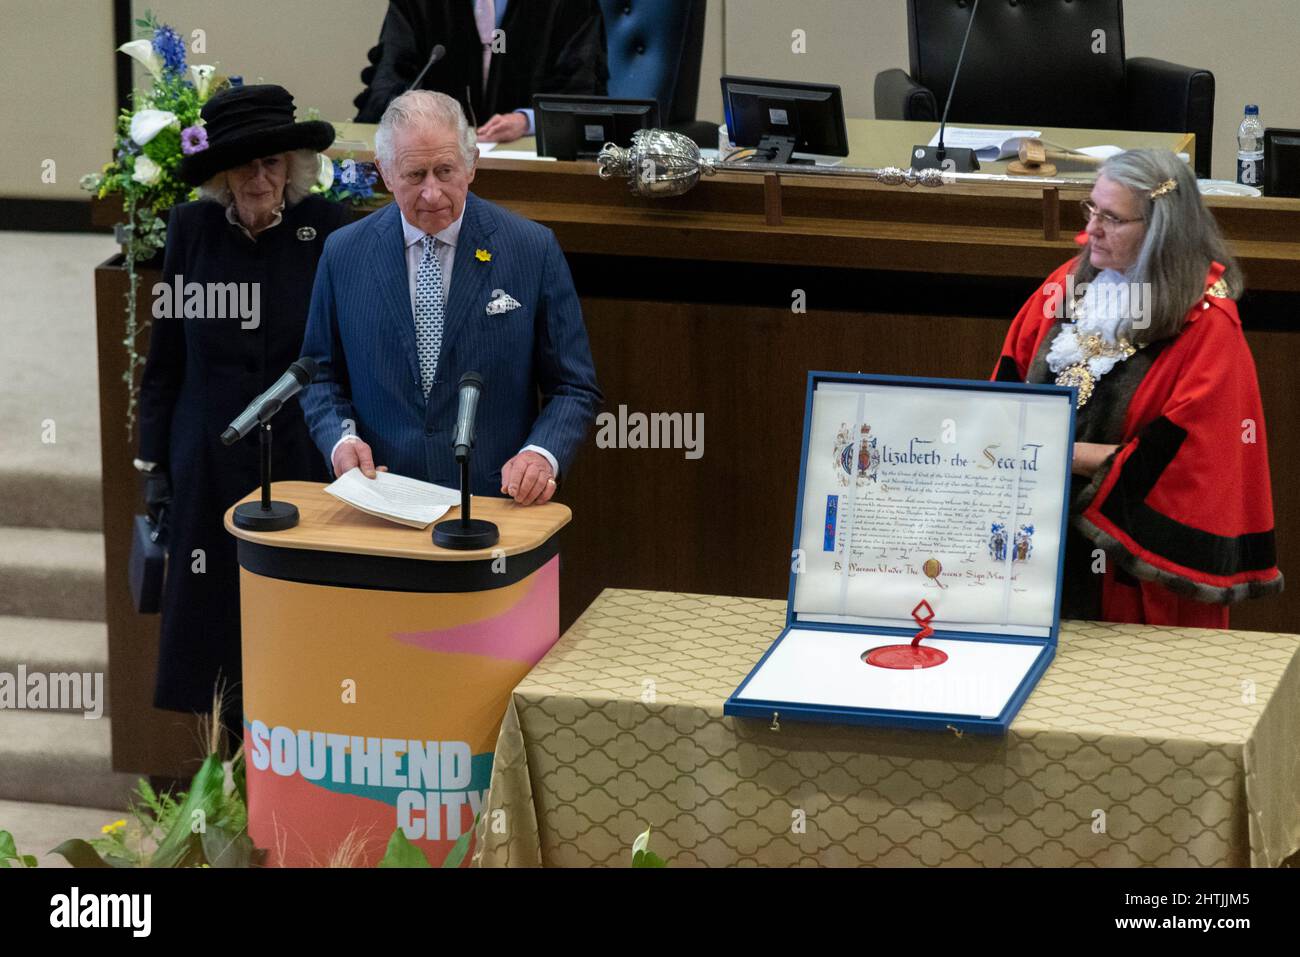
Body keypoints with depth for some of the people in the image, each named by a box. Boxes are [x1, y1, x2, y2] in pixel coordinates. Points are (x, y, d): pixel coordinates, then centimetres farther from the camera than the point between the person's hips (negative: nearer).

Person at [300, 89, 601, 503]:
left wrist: (542, 454, -13)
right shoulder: (344, 254, 6)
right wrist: (340, 438, -2)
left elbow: (574, 387, 5)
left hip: (497, 498, -1)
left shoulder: (533, 250, 1)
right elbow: (323, 374, 18)